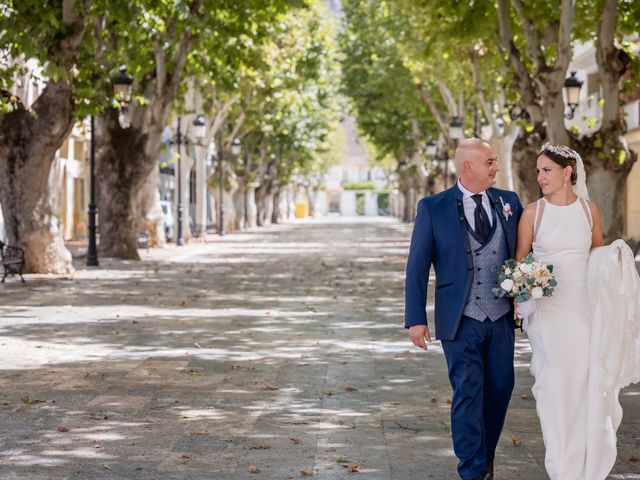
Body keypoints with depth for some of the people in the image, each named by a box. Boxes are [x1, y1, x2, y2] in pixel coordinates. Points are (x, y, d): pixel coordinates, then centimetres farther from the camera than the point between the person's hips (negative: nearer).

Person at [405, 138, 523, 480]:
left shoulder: (509, 202, 6)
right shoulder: (433, 208, -3)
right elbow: (417, 266, -3)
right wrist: (415, 318, -7)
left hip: (502, 317, 4)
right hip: (461, 321, -3)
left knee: (500, 389, 10)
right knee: (468, 393, -3)